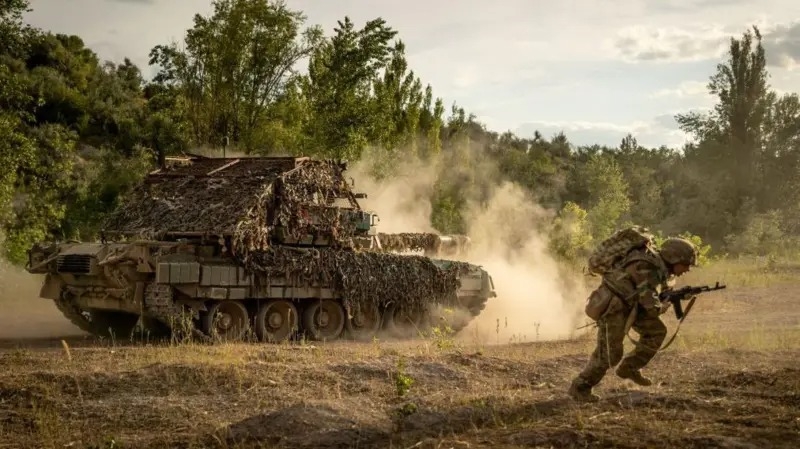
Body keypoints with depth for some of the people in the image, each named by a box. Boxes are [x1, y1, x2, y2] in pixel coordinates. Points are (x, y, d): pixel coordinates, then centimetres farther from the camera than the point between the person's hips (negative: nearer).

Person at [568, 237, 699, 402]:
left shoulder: (660, 265, 2)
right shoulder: (647, 269, -27)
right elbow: (651, 307, -25)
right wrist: (663, 307, -4)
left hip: (628, 303, 9)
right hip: (611, 305, -9)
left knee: (656, 331, 5)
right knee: (609, 354, -7)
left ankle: (629, 368, 15)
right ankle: (580, 387, 8)